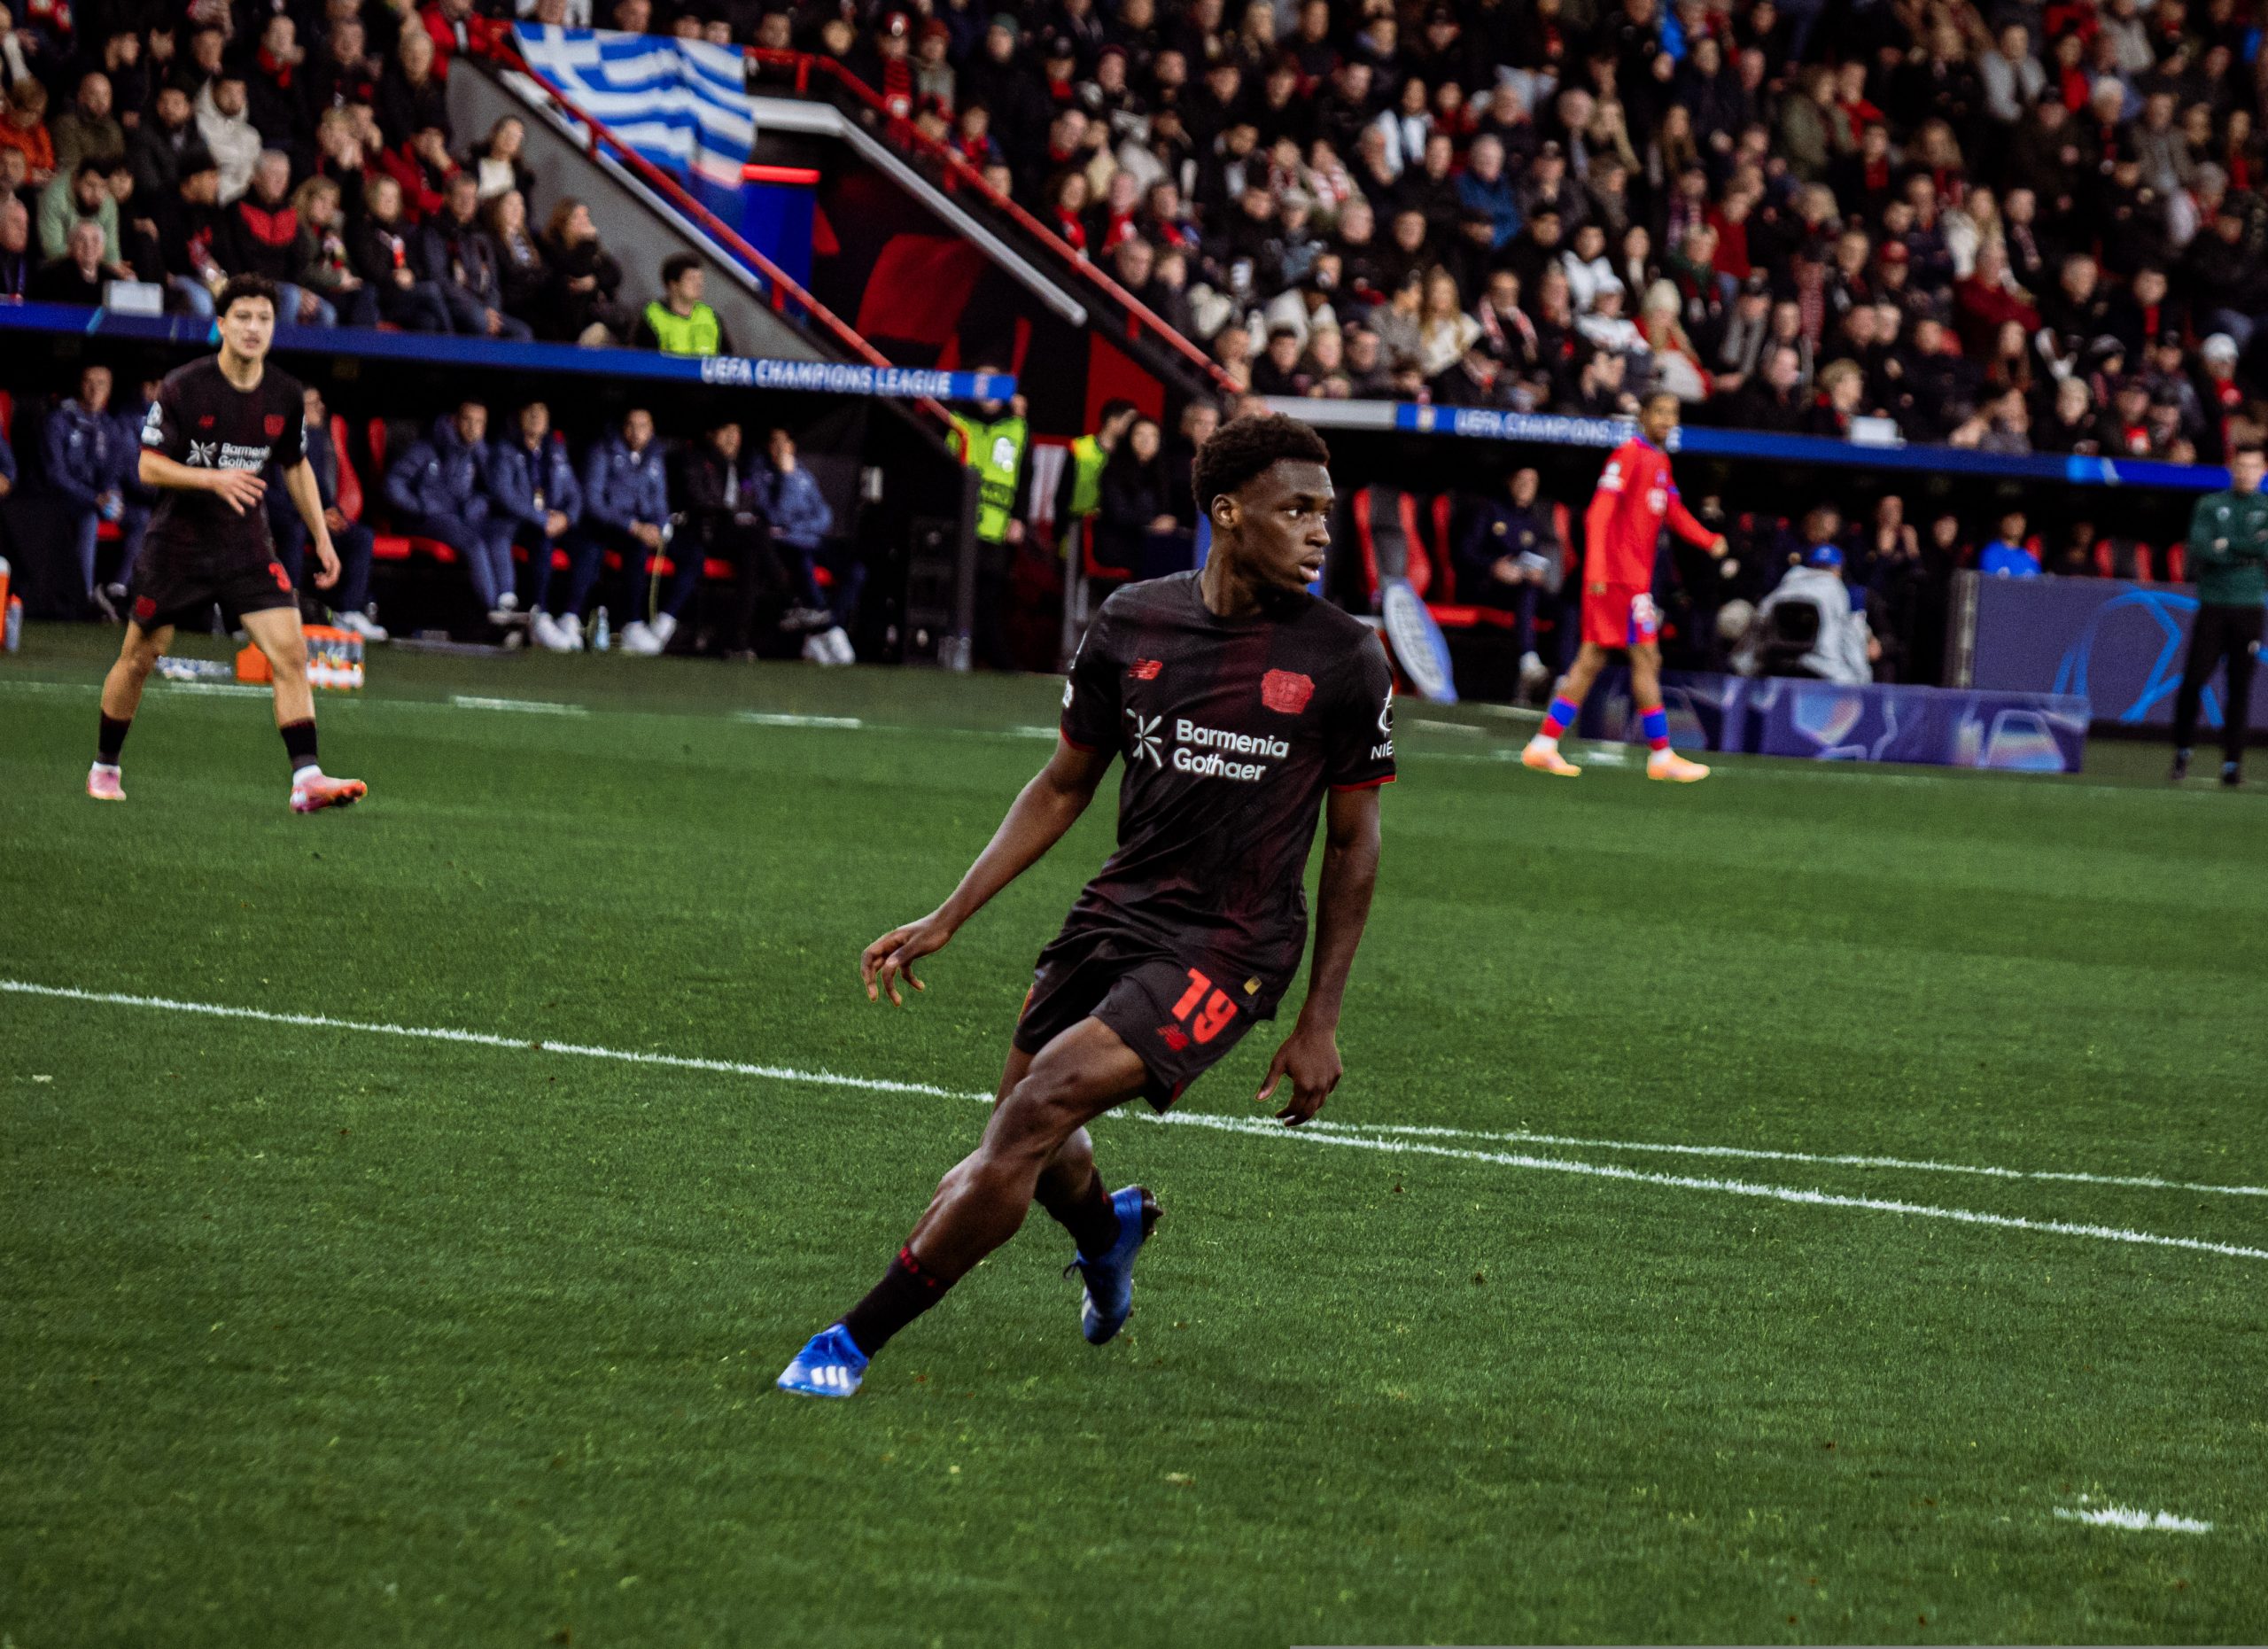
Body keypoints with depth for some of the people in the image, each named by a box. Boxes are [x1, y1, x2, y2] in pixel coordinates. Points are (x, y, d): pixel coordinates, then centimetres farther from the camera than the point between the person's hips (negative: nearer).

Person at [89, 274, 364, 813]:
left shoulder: (286, 397, -1)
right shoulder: (183, 388, -13)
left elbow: (296, 467, 15)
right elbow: (150, 467, -12)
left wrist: (322, 538, 10)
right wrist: (215, 479, -27)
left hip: (247, 547, 2)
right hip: (177, 544, -2)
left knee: (291, 653, -14)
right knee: (138, 660, 9)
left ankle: (306, 779, -19)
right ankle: (104, 768, 30)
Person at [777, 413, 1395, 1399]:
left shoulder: (1343, 661, -7)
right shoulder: (1131, 623, 1)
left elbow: (1353, 846, 1)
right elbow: (1065, 787, 12)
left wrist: (1319, 1024, -1)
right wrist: (946, 920, 7)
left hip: (1230, 947, -5)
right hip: (1117, 913, 5)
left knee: (1038, 1109, -20)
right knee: (1029, 1145, 13)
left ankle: (857, 1340, -13)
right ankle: (1109, 1228, 52)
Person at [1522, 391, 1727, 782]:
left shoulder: (1660, 461, 18)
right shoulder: (1629, 456, -11)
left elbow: (1674, 512, 23)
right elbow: (1598, 514, -17)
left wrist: (1710, 540, 6)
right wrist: (1596, 568, -25)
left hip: (1636, 576, 10)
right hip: (1620, 573, -10)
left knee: (1592, 659, 8)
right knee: (1646, 659, -6)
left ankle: (1543, 746, 8)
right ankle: (1661, 756, -2)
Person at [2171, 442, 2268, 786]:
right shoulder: (2209, 506, 7)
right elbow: (2201, 548, -8)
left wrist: (2227, 546, -9)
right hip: (2213, 604, 0)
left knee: (2240, 686, -1)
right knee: (2193, 680, -5)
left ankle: (2232, 762, 2)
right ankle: (2182, 752, 10)